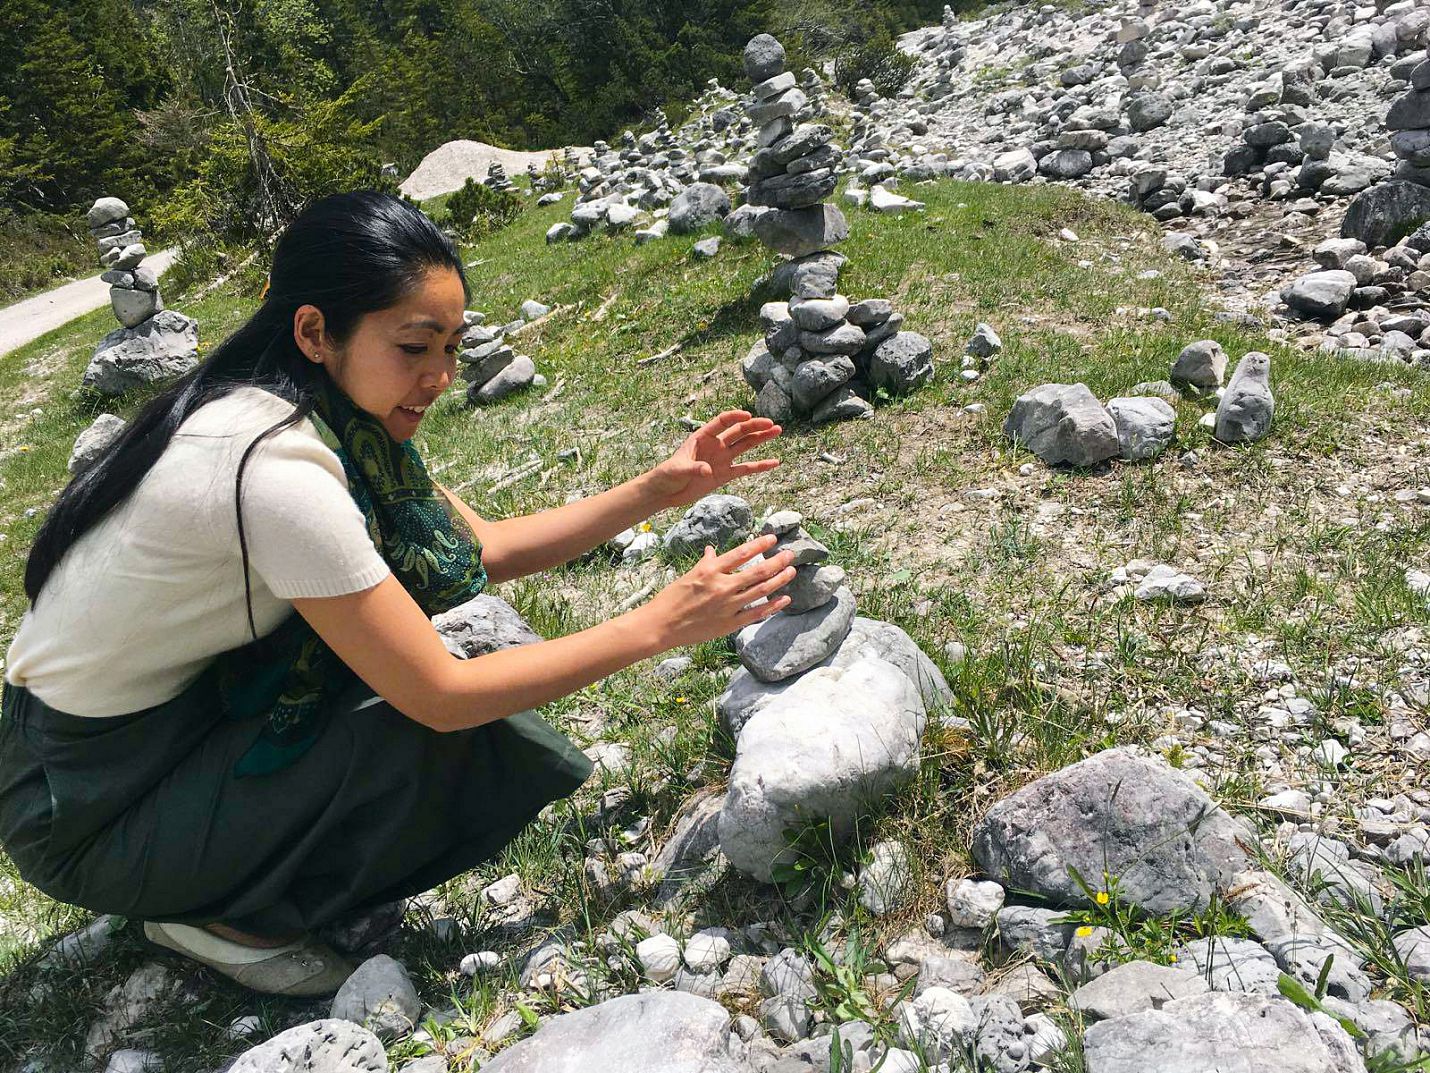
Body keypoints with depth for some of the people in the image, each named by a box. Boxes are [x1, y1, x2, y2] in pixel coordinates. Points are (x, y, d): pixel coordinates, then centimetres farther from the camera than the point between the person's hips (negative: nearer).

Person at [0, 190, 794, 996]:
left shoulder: (335, 413, -6)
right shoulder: (275, 466, -32)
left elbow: (484, 548, 2)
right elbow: (442, 699, -28)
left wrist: (658, 491, -5)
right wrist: (658, 625, -23)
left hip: (185, 709, 8)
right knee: (457, 746, -20)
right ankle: (222, 915, 3)